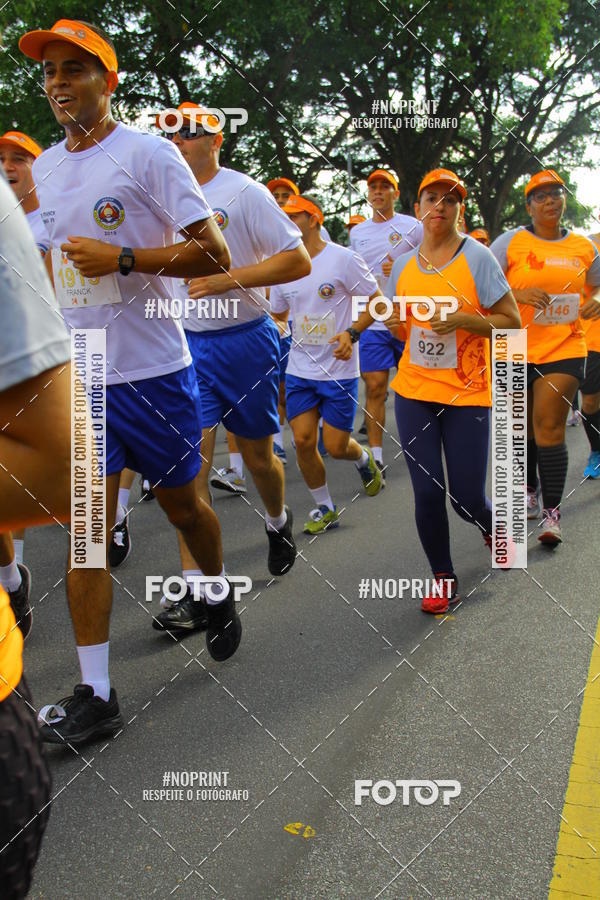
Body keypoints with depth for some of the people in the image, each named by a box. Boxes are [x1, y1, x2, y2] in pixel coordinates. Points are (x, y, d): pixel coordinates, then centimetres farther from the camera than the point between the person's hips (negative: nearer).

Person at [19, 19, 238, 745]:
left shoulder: (148, 153, -7)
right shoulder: (44, 168, 13)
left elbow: (214, 255, -13)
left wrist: (120, 258, -21)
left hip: (153, 371, -4)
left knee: (182, 504, 12)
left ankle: (219, 595, 43)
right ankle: (95, 694, 5)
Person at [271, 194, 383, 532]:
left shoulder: (343, 258, -9)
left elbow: (378, 301, -6)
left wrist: (352, 333, -20)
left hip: (339, 370, -4)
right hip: (299, 370, 5)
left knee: (336, 447, -3)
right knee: (303, 441, -3)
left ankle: (364, 460, 35)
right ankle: (325, 509, 17)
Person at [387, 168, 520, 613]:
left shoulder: (477, 257, -6)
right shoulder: (404, 265, 8)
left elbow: (512, 322, -7)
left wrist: (463, 319, -21)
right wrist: (395, 322, -2)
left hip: (467, 394, -3)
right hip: (414, 393, 3)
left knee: (467, 497, -1)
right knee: (428, 493, -1)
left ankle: (492, 528, 37)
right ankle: (443, 579, 19)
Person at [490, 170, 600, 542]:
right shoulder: (512, 241, -2)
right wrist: (518, 294, -21)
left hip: (565, 348, 0)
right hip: (517, 349, 0)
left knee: (549, 426, -9)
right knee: (524, 428, 12)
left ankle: (552, 512, -3)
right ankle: (530, 491, 36)